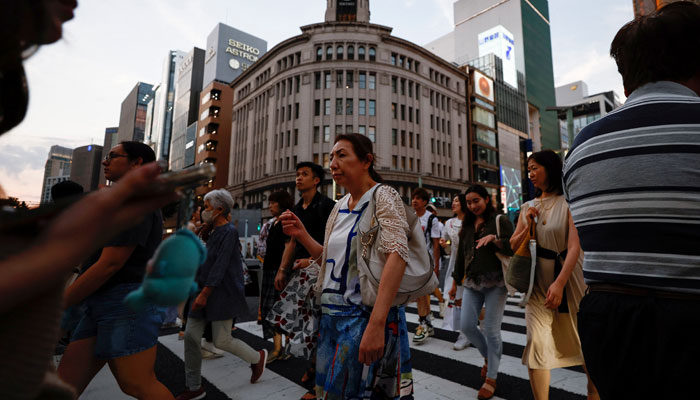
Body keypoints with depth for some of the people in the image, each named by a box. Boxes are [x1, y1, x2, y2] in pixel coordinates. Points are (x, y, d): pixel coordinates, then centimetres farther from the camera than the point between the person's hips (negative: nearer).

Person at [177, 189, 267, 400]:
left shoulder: (229, 231, -14)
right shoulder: (214, 232, 13)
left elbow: (220, 265, -21)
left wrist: (204, 294, -22)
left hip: (222, 294, -9)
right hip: (205, 292, 9)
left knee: (222, 341, -1)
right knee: (191, 336, 6)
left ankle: (258, 357, 24)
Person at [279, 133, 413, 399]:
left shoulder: (383, 195, -11)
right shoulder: (339, 207, 10)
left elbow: (397, 254, -24)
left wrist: (376, 323, -32)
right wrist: (301, 235, 1)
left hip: (365, 316, -7)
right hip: (331, 317, 7)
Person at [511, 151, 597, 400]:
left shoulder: (568, 203, -5)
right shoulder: (528, 207, 9)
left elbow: (574, 247, -16)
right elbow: (513, 246, 11)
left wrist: (559, 282, -25)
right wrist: (527, 226, -6)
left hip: (568, 276, -3)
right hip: (537, 281, 3)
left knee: (586, 339, 12)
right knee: (536, 343, -4)